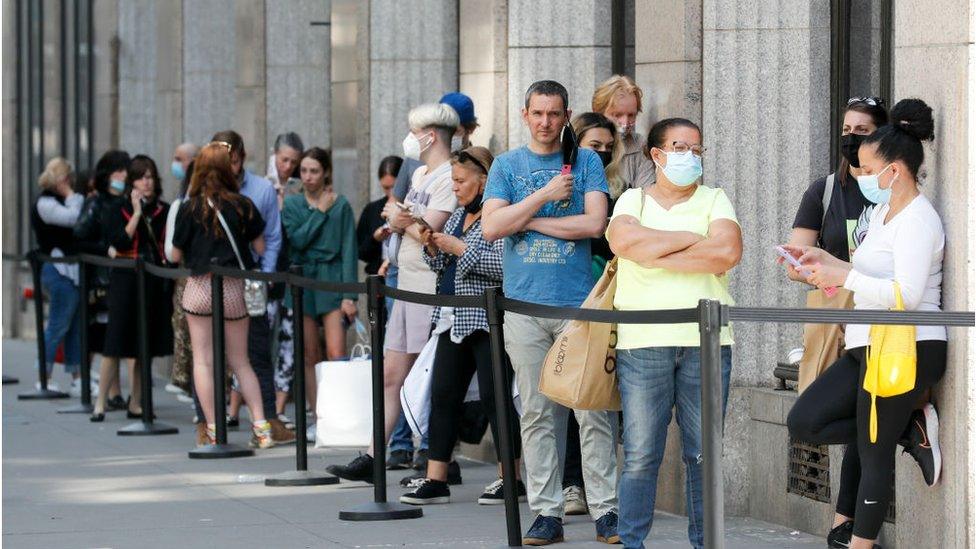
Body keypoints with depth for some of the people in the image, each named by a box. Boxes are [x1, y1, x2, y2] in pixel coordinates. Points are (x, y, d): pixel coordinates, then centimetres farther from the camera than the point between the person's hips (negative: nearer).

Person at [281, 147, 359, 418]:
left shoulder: (340, 205, 1)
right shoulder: (292, 204, 8)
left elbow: (349, 251, -1)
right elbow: (297, 239, -7)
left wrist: (349, 295, -7)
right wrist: (320, 212, -7)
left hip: (332, 281, -3)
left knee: (336, 354, -13)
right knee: (310, 356, 4)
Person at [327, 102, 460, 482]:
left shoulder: (448, 178, -12)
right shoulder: (419, 174, 18)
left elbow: (428, 230, -20)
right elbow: (393, 223, 14)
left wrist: (399, 218, -1)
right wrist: (397, 219, -9)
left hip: (432, 289, -9)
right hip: (407, 284, 9)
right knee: (391, 376, 9)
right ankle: (372, 458, 11)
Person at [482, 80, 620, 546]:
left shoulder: (585, 162, 8)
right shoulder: (507, 166, 11)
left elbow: (594, 223, -6)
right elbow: (491, 227, -3)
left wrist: (529, 221, -5)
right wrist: (545, 195, -8)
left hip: (579, 303, -1)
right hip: (524, 304, 1)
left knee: (593, 411, -4)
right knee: (537, 413, 2)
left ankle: (605, 511, 0)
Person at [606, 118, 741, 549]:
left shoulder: (713, 200, 12)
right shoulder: (633, 200, 12)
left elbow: (728, 252, -8)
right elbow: (623, 241, -11)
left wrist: (657, 256, -6)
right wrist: (695, 238, -6)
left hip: (706, 343, 1)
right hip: (643, 342, -1)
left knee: (703, 455, 3)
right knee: (640, 456, -2)